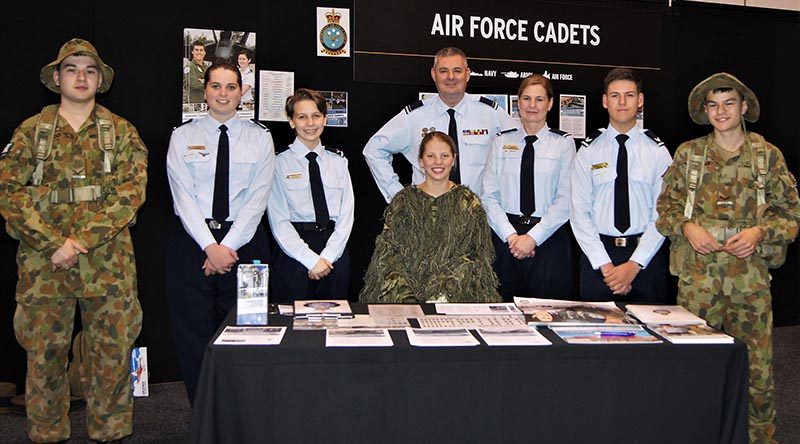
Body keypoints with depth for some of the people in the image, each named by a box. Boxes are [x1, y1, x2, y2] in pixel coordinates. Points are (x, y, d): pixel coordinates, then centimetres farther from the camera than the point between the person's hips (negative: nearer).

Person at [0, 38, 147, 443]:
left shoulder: (122, 132, 6)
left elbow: (131, 193, -4)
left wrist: (81, 241, -13)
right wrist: (54, 244, -12)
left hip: (109, 263, 0)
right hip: (43, 263, 1)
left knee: (113, 353, 5)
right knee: (44, 355, 8)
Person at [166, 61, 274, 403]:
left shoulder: (259, 138, 6)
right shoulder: (183, 136, 6)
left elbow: (257, 198, -3)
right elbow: (183, 197, -3)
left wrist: (229, 246, -12)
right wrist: (210, 246, -14)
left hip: (244, 242, 0)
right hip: (193, 241, 0)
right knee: (194, 334, 2)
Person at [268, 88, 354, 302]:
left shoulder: (338, 162, 10)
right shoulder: (280, 163, -1)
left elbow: (346, 215, 3)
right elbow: (279, 221, -7)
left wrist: (327, 256, -9)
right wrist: (311, 260, -14)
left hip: (335, 254, 3)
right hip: (293, 252, -3)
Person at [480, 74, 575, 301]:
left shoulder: (563, 143, 3)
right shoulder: (501, 141, 8)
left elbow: (565, 199, -4)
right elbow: (489, 196, 1)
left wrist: (533, 237, -12)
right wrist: (511, 235, -10)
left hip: (549, 239, -1)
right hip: (505, 237, 1)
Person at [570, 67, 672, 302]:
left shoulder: (657, 151, 2)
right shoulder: (588, 151, 1)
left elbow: (662, 214, -3)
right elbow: (579, 212, -4)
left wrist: (634, 265, -13)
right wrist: (605, 265, -12)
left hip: (646, 257, 0)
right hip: (597, 255, 0)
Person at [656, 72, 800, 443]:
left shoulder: (768, 155, 7)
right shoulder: (688, 153, 8)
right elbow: (665, 206, 11)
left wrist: (760, 232, -9)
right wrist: (687, 227, -7)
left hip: (750, 275, 0)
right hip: (697, 273, 0)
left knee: (757, 367, 2)